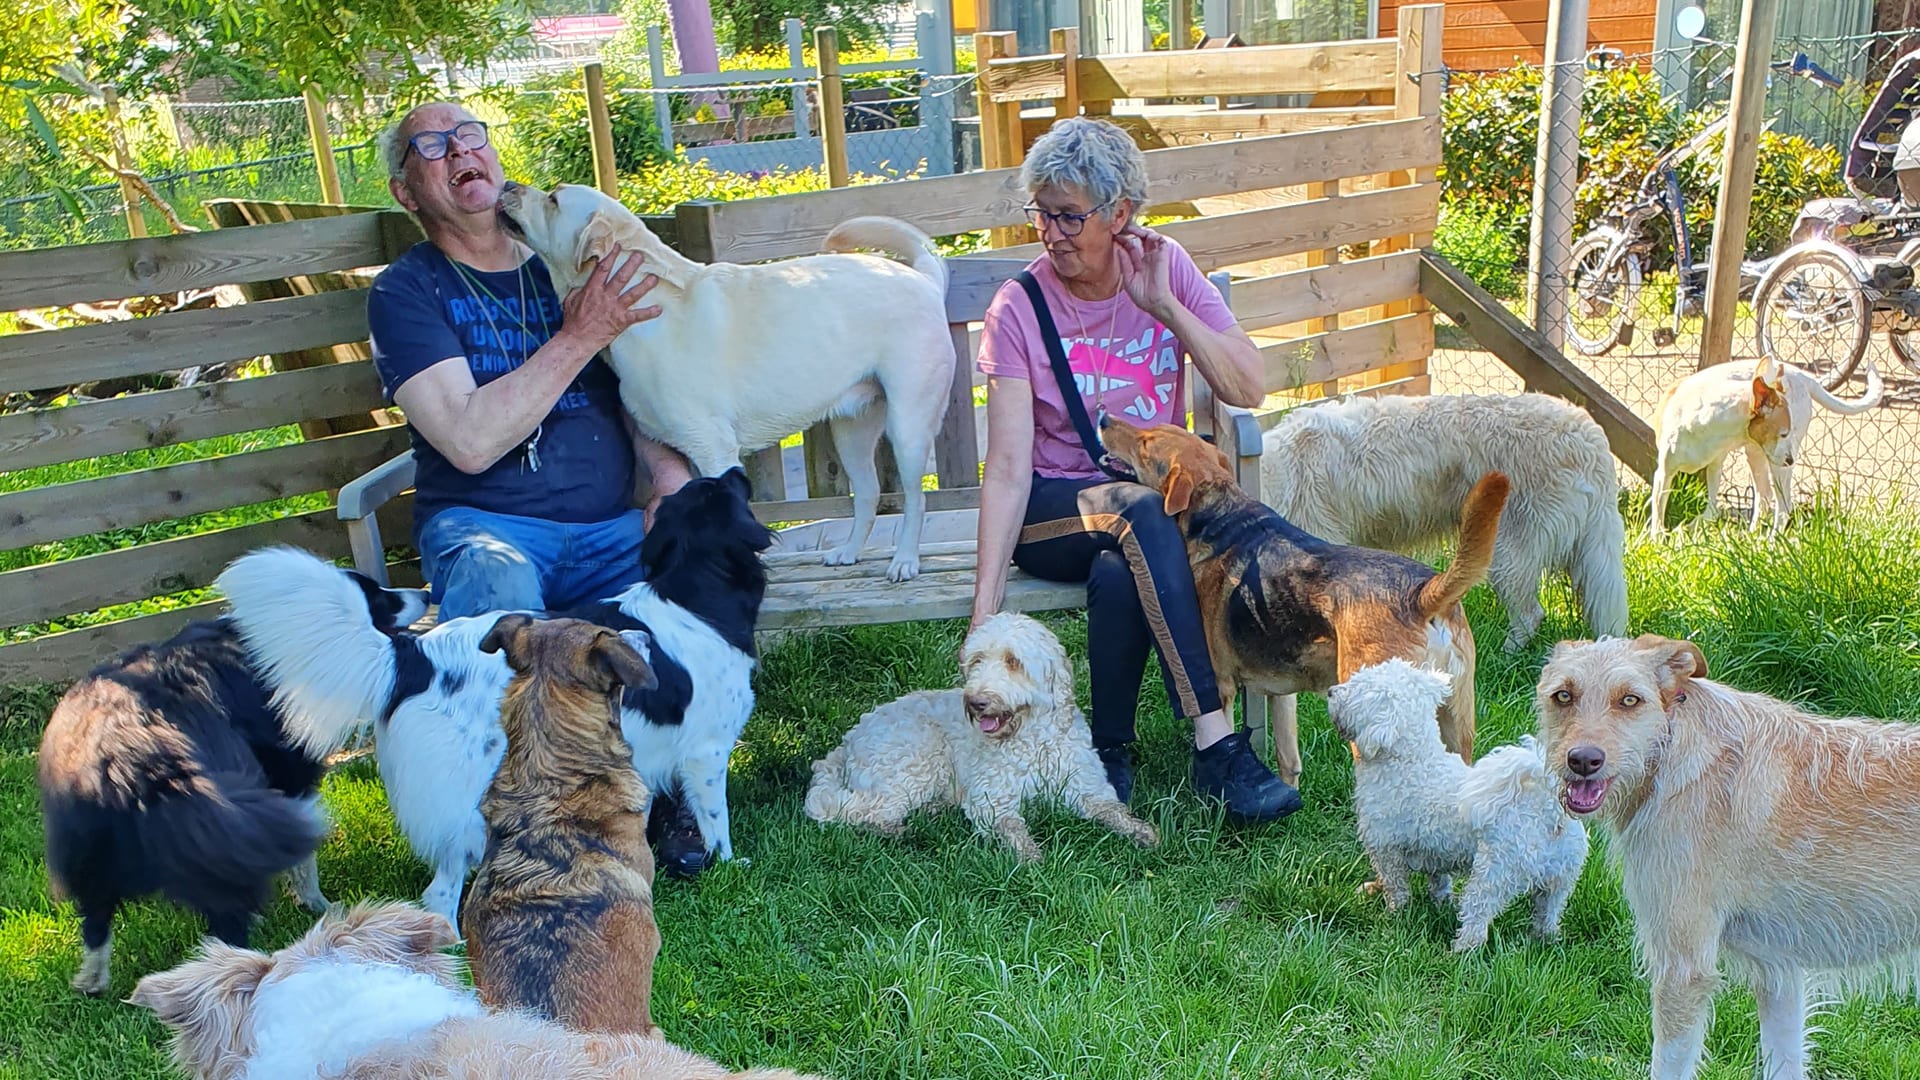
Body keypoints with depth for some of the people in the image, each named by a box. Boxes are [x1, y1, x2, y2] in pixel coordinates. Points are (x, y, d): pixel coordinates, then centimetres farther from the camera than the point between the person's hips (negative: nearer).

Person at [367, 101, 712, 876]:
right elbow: (470, 441, -12)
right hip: (484, 527, -3)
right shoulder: (405, 292, 3)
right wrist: (580, 336, -15)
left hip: (611, 529, 3)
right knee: (499, 591, -38)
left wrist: (672, 480, -6)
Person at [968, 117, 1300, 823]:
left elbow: (1247, 389, -8)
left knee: (1121, 573, -35)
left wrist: (1163, 305, -18)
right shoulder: (1019, 308, -8)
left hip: (1157, 492, 2)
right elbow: (1009, 467, -15)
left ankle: (1111, 752, -15)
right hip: (1053, 507, -2)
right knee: (1141, 514, -37)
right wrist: (986, 606, -23)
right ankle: (1218, 747, -36)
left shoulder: (1165, 267, 0)